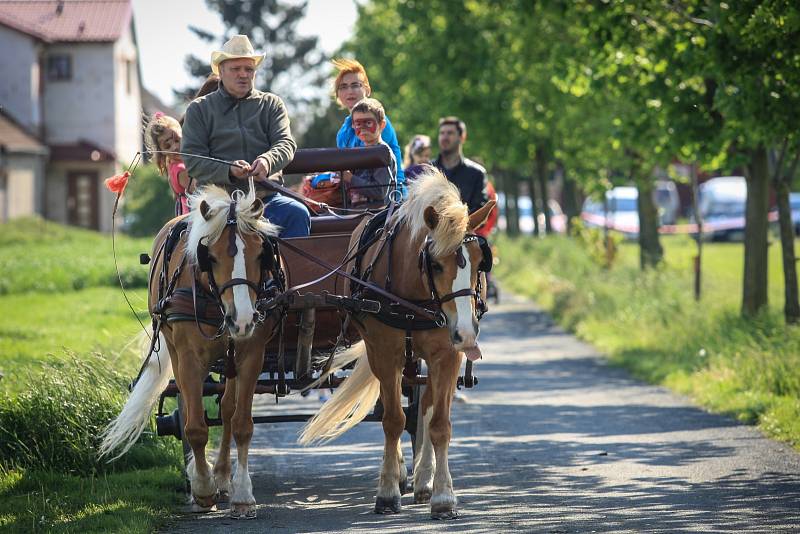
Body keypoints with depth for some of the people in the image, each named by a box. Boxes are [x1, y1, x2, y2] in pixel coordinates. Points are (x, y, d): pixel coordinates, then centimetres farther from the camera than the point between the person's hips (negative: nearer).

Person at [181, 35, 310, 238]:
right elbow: (192, 160, 3)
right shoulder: (199, 109, 13)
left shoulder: (271, 104, 18)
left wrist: (267, 161, -22)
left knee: (298, 214, -29)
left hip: (267, 196, 1)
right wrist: (228, 171, -16)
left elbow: (286, 143, 3)